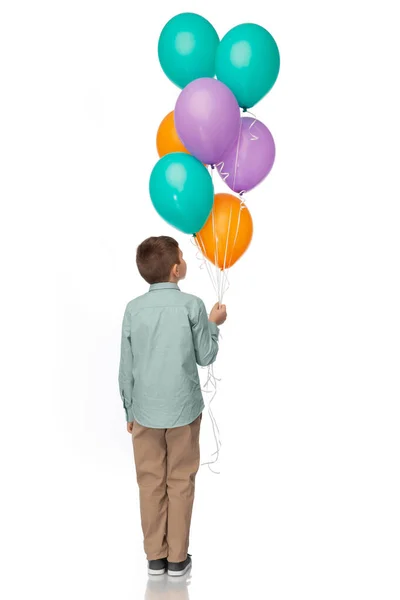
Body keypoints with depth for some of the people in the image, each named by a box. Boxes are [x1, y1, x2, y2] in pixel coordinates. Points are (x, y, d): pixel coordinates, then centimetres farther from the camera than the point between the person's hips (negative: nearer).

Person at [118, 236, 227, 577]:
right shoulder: (192, 305, -12)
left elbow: (126, 368, 0)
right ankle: (177, 558, 17)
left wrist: (129, 410, 11)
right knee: (180, 483, 10)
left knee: (151, 483, 11)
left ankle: (155, 557, 21)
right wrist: (214, 324, 14)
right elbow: (205, 357, -2)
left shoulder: (134, 309, -5)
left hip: (145, 411, 2)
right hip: (183, 409, -2)